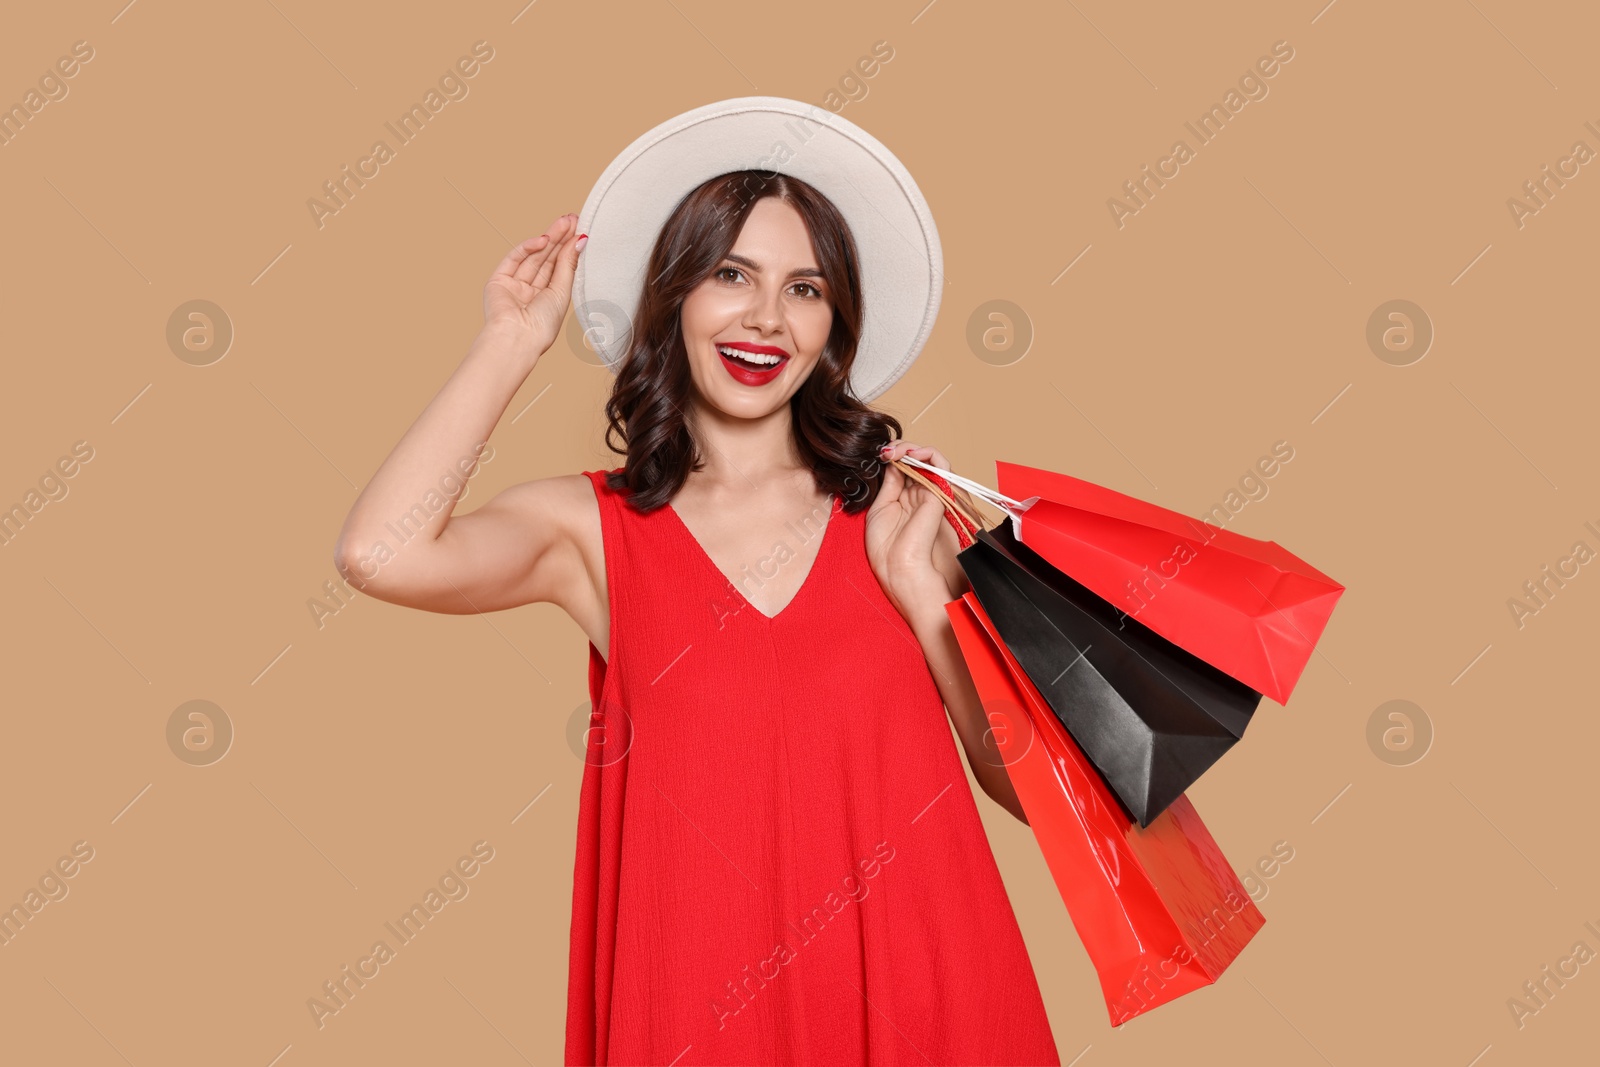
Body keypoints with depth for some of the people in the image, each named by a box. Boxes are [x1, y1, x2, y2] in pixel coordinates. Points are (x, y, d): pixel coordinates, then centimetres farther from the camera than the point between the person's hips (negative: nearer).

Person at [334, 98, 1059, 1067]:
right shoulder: (592, 525, -3)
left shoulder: (895, 505, -1)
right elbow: (381, 554, -22)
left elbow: (1030, 784, -1)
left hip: (916, 987, 1)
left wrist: (919, 592, -14)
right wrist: (513, 345, -10)